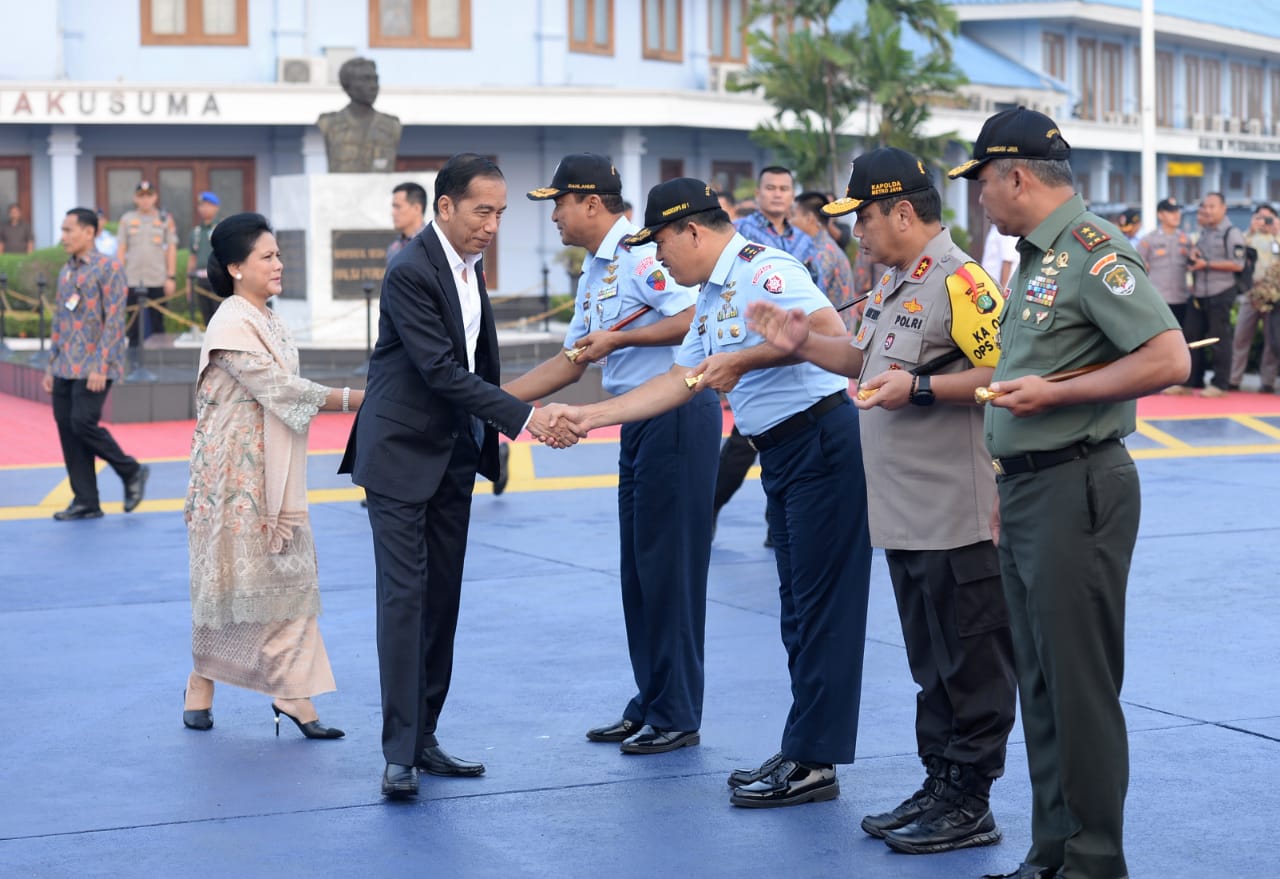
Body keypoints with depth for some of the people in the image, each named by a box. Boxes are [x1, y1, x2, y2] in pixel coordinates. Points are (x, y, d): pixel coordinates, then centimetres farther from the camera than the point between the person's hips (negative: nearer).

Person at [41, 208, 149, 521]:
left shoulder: (108, 269, -7)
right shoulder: (66, 272, 15)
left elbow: (114, 321, -13)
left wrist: (100, 366, -19)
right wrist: (51, 368, 15)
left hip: (93, 368, -7)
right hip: (65, 369, 7)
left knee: (83, 422, -16)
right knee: (66, 429, 3)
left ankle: (132, 472, 5)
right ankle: (85, 501, 10)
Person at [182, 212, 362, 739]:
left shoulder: (268, 321, 10)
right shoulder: (231, 327, -16)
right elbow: (282, 391, -22)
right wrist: (358, 399, -24)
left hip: (275, 472, 8)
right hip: (235, 472, -8)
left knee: (289, 573, 2)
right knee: (232, 572, 2)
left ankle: (292, 691, 3)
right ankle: (201, 683, 19)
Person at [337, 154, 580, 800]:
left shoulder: (469, 262, 8)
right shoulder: (411, 271, -19)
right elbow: (442, 370, -24)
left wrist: (487, 436, 15)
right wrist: (524, 417, -26)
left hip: (453, 453, 8)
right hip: (402, 453, -8)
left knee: (442, 597, 8)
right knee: (405, 593, -11)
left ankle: (424, 738, 14)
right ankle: (399, 753, -10)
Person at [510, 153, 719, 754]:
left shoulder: (641, 252, -12)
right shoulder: (593, 273, 18)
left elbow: (693, 318, -23)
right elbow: (571, 363, 22)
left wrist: (619, 339, -17)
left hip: (680, 414, -10)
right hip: (640, 422, 10)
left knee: (667, 563, -5)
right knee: (637, 566, 12)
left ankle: (677, 716, 2)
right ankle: (648, 706, 21)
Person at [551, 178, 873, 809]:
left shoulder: (761, 270, -14)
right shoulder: (711, 297, 17)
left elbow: (829, 330, -26)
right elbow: (681, 380, 19)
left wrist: (742, 360, -20)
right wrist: (590, 416, 15)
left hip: (823, 442, -11)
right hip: (783, 453, 11)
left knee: (822, 607, -6)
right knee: (798, 607, 12)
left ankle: (813, 761, -3)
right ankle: (803, 751, 18)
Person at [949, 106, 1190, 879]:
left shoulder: (1093, 250, -14)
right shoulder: (1038, 257, 16)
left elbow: (1169, 359, -22)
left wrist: (1052, 394, -20)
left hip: (1076, 489, -10)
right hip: (1028, 490, 10)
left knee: (1081, 685, -4)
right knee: (1041, 684, 13)